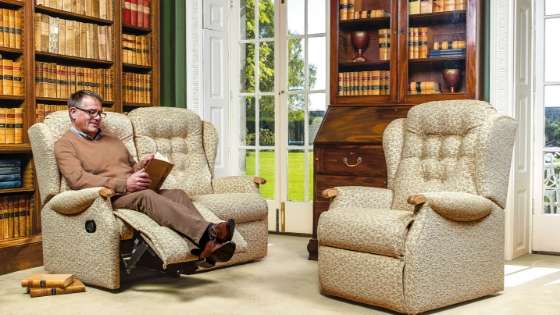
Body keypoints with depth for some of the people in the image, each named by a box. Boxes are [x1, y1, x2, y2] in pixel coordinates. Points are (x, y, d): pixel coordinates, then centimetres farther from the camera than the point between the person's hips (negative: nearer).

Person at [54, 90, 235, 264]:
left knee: (177, 194, -24)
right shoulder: (65, 145, 8)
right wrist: (124, 185, -20)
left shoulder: (112, 141, 30)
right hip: (108, 199, -6)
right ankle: (207, 233, -53)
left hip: (134, 193, 6)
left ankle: (206, 247, -47)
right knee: (145, 195, -37)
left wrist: (144, 165, 7)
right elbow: (78, 180, -10)